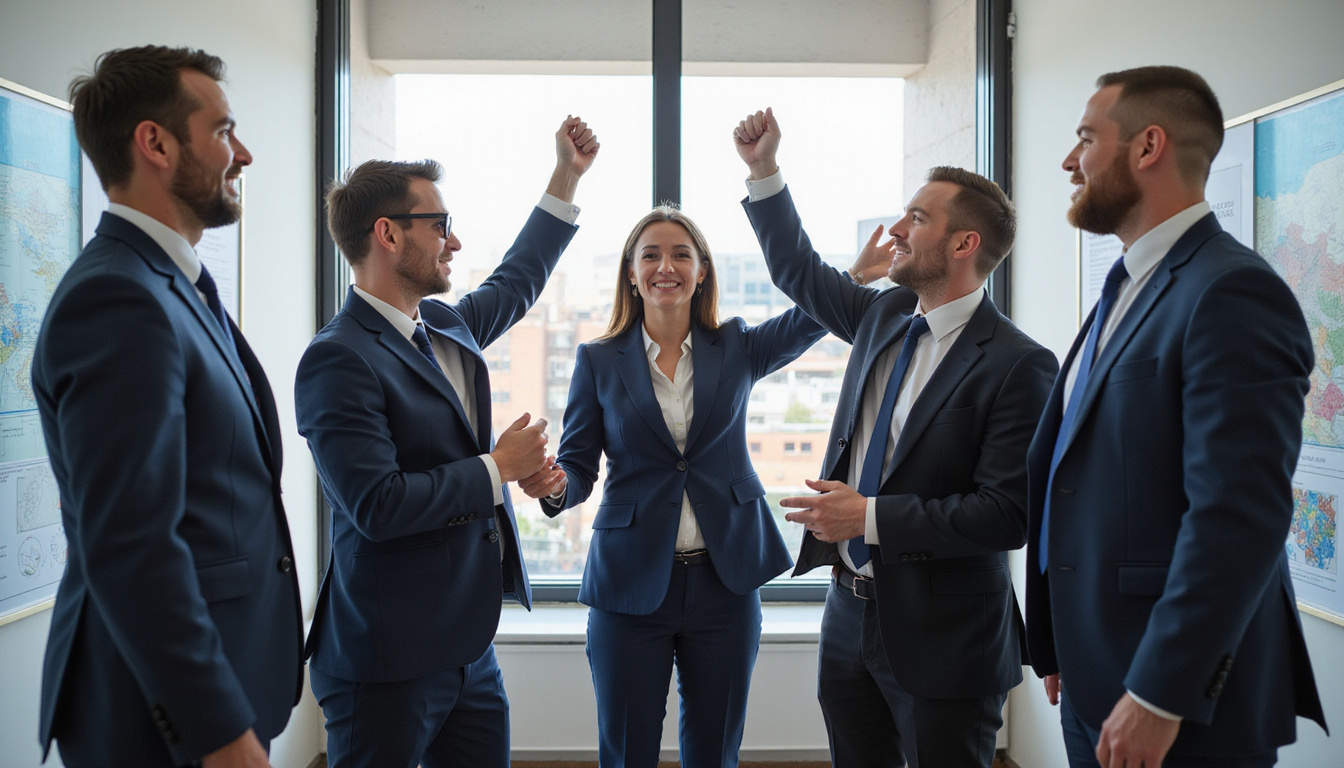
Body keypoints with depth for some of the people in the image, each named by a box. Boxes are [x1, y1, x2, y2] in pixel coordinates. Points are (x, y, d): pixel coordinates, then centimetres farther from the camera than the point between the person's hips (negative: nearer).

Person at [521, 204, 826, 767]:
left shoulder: (736, 349, 5)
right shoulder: (599, 361, 1)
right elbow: (579, 466, 0)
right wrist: (554, 486, -20)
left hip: (725, 582, 1)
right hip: (631, 583, -1)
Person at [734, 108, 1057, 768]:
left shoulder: (1017, 365, -17)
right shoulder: (886, 315, 5)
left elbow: (1007, 515, -21)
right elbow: (799, 271, 20)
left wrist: (871, 517, -22)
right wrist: (763, 169, 15)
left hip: (941, 638, -7)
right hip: (850, 614, 7)